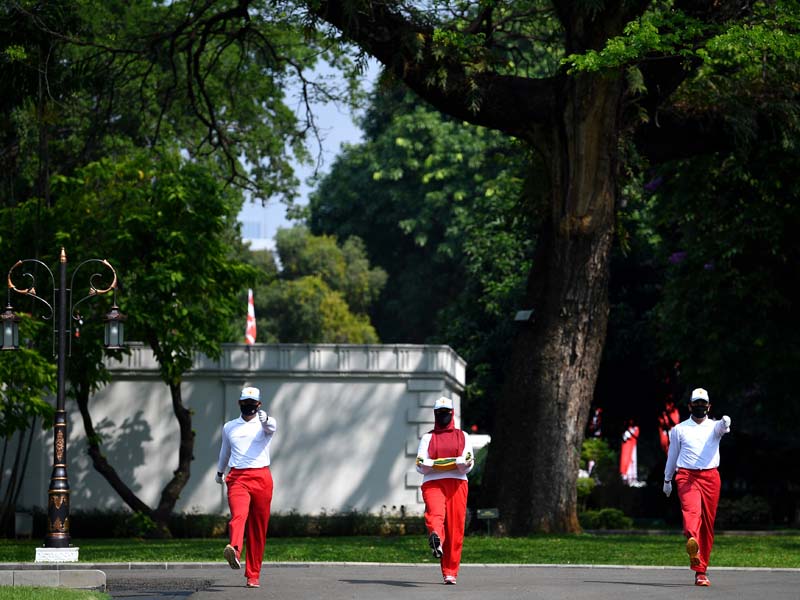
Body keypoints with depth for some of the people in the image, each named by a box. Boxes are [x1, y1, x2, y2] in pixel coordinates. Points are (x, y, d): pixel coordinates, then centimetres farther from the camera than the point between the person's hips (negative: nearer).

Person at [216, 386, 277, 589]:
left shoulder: (264, 424, 6)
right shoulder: (229, 427, 17)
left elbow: (272, 427, -20)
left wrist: (265, 420, -43)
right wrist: (220, 471, 46)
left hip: (261, 478, -1)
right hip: (237, 478, 1)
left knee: (258, 528, 1)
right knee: (238, 515, -26)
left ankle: (253, 575, 9)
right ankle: (234, 551, -53)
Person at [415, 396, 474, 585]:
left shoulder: (462, 436, 19)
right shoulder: (428, 438, 20)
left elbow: (468, 465, 6)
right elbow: (421, 465, 8)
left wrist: (460, 462, -17)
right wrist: (433, 463, -15)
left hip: (457, 484, 1)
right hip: (432, 483, -1)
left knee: (455, 529, -5)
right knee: (435, 513, -31)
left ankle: (450, 573, 2)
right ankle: (436, 538, -63)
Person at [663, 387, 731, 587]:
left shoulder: (714, 426, 11)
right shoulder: (679, 429, 13)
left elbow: (723, 428, -14)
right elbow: (672, 455, 22)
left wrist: (725, 423, -38)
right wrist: (667, 480, 24)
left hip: (710, 477, 2)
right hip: (686, 476, -1)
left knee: (707, 525, 3)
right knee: (692, 510, -30)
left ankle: (701, 571, 11)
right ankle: (691, 541, -59)